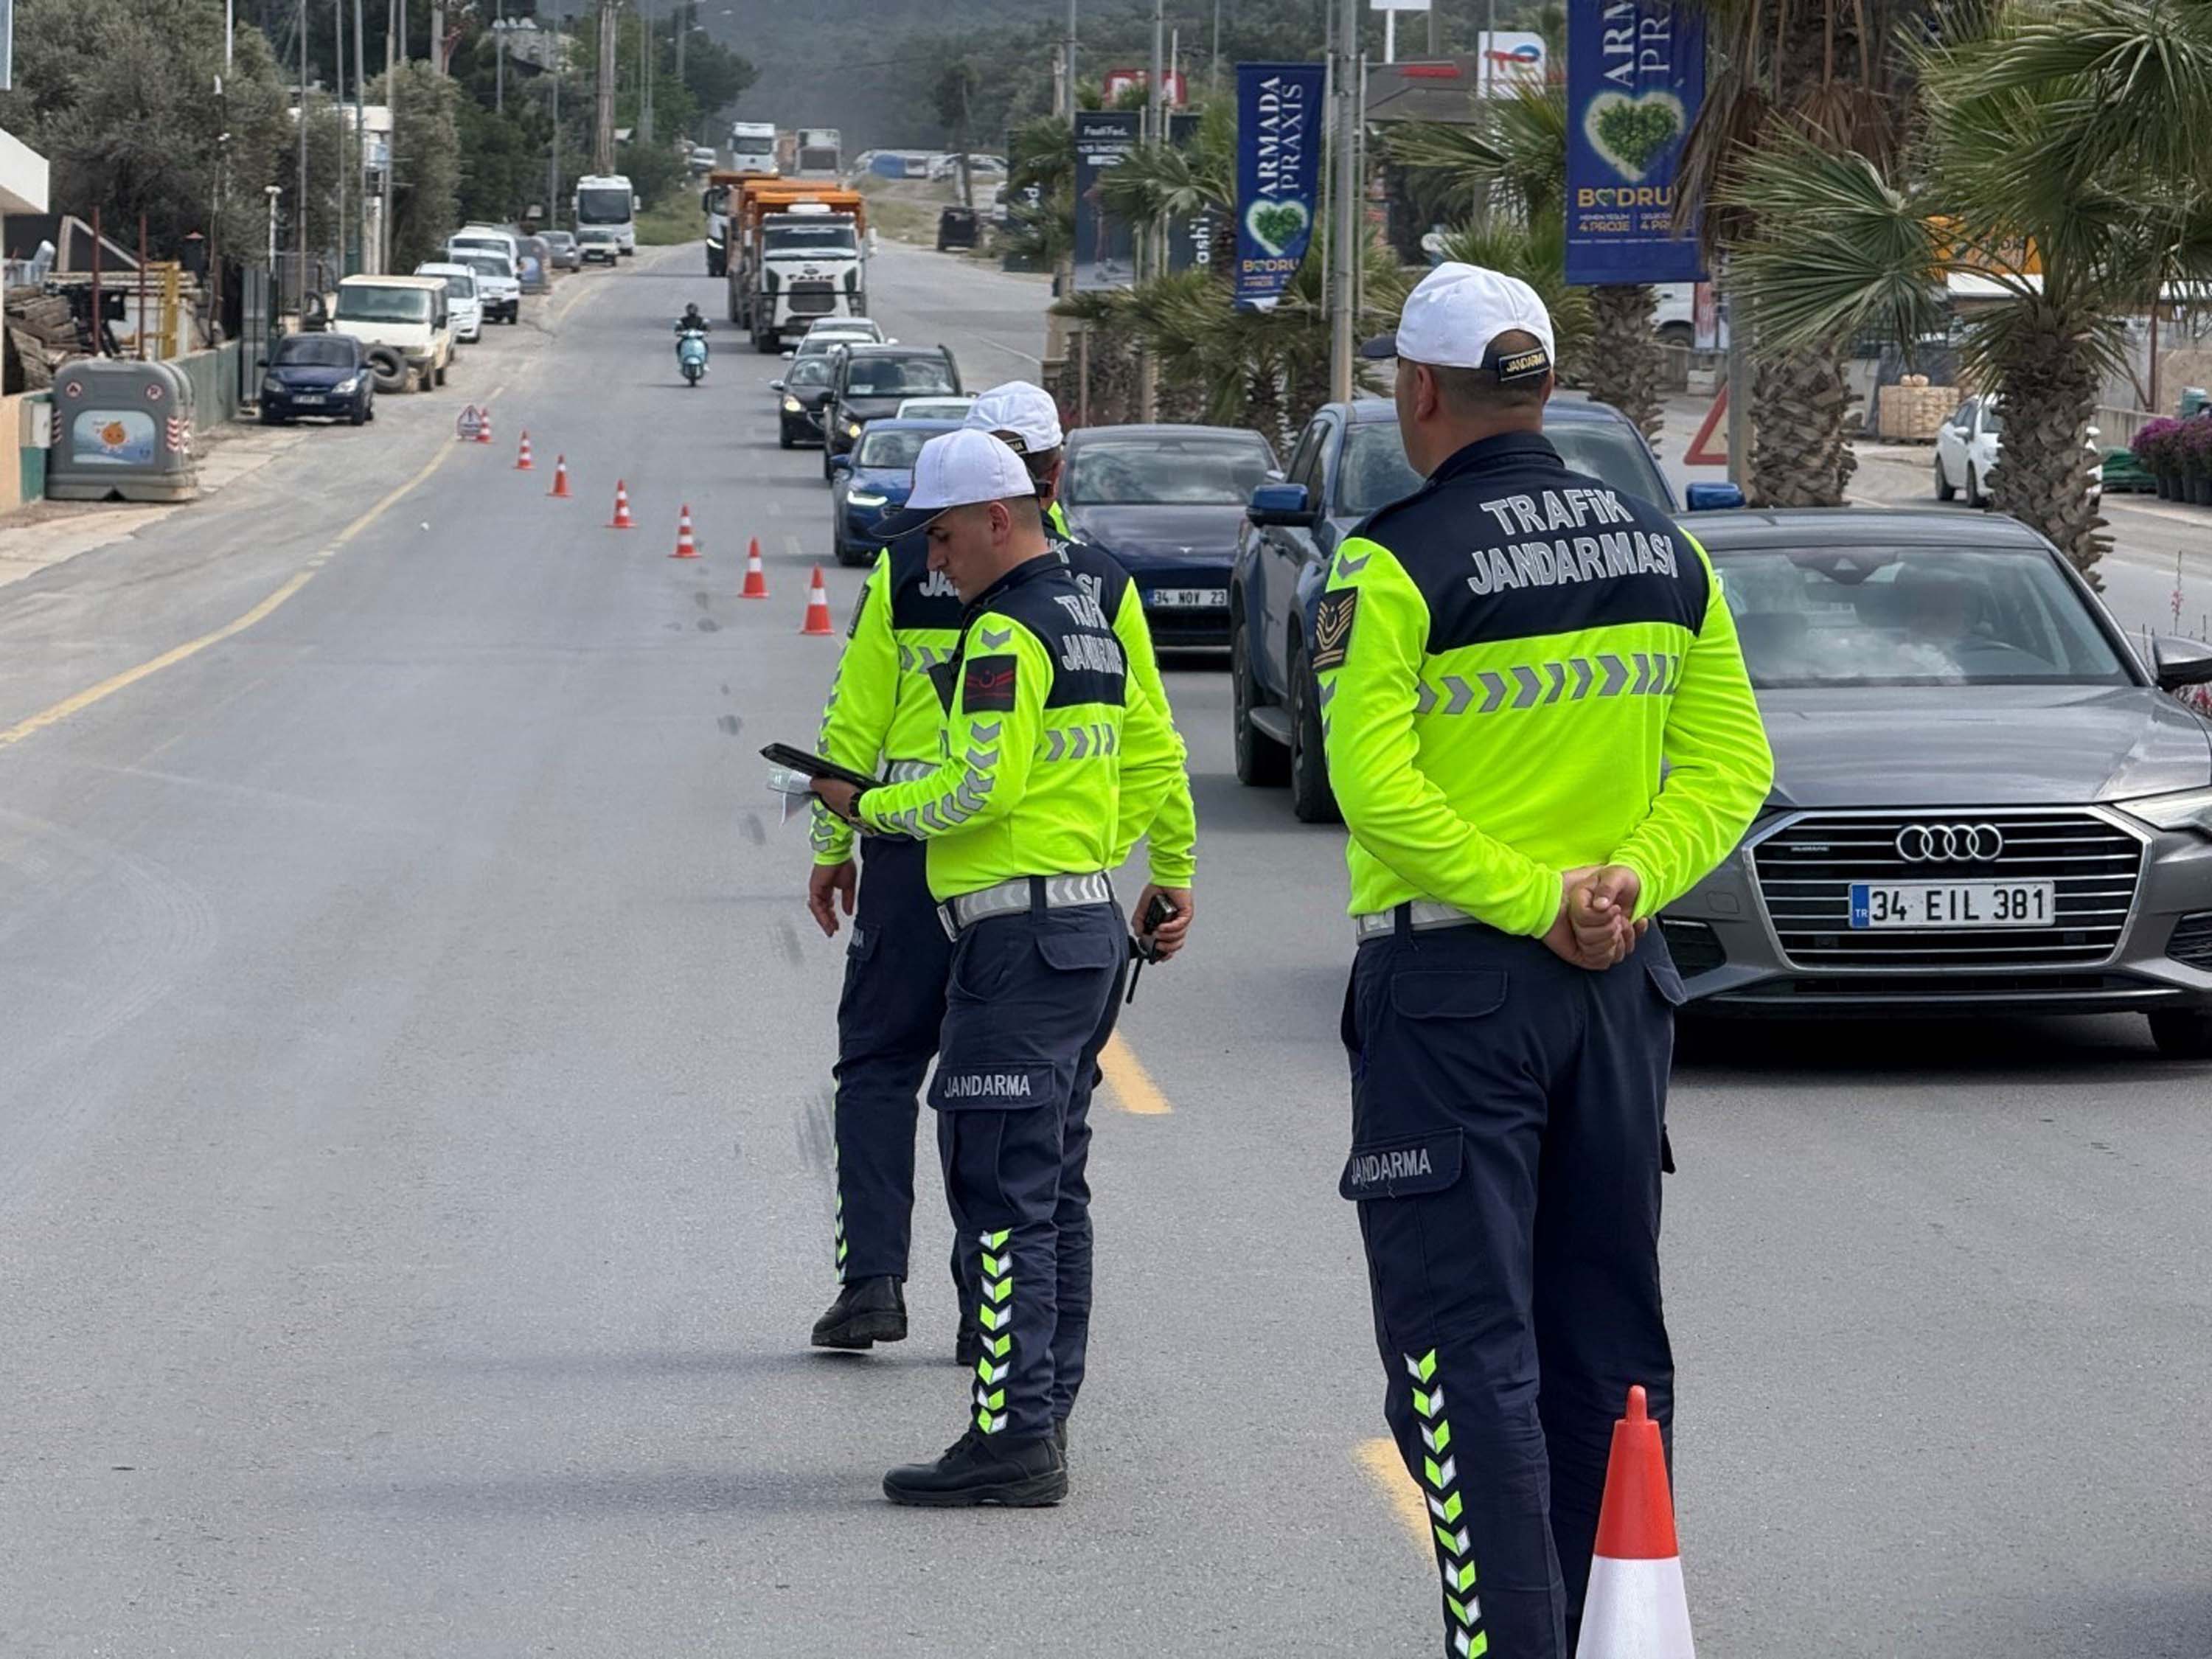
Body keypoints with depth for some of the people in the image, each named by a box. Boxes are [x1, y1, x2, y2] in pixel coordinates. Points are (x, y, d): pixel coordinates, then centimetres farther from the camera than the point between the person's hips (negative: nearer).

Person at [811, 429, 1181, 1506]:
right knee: (1051, 1189, 14)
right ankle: (1042, 1417, 19)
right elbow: (1144, 757, 19)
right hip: (1089, 922, 10)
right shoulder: (1089, 621, 17)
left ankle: (1012, 1439, -11)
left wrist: (870, 808, -6)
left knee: (1002, 1195, -10)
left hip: (1020, 935, -10)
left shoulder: (1006, 631, -14)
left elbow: (980, 787, -20)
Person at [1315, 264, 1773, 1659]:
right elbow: (1731, 763, 4)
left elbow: (1376, 784, -19)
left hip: (1452, 985, -6)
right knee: (1609, 1338, 14)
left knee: (1465, 1346, -3)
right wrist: (1626, 883, -6)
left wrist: (1532, 901, -15)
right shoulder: (1664, 550, 7)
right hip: (1622, 981, 6)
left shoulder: (1397, 560, -11)